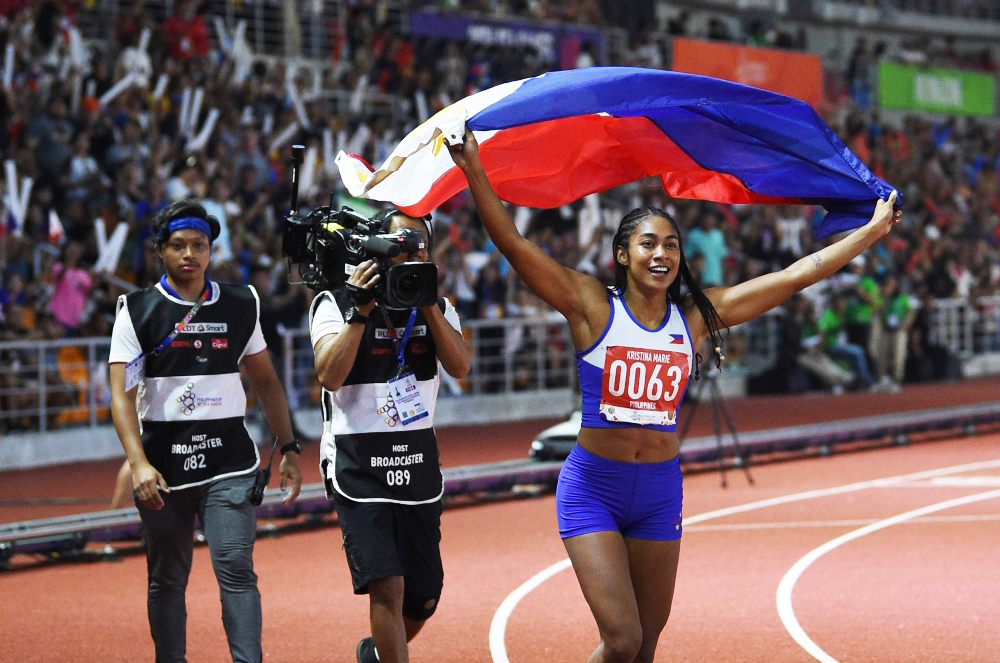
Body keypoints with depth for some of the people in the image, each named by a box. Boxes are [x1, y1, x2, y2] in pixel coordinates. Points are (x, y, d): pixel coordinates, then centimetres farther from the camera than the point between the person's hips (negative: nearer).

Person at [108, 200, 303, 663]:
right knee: (167, 579, 7)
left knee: (236, 569, -11)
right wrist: (138, 463, -20)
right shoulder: (138, 311, 1)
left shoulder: (240, 307, 9)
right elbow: (122, 394, -7)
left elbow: (266, 382, 18)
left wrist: (289, 449, 13)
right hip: (163, 463, -1)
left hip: (229, 465, 1)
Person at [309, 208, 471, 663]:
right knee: (387, 586, -19)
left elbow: (460, 366, -10)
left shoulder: (437, 308, 8)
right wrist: (360, 310, -20)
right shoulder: (335, 304, -3)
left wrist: (427, 302, -15)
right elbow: (330, 375, -18)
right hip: (358, 468, -5)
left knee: (424, 597, 10)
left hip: (419, 467, 5)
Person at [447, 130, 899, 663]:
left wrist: (873, 230, 7)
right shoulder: (593, 307, -6)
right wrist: (474, 172, -25)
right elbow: (513, 244, -15)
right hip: (592, 490, -4)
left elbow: (795, 276, 6)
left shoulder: (696, 315, 4)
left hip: (660, 492, 4)